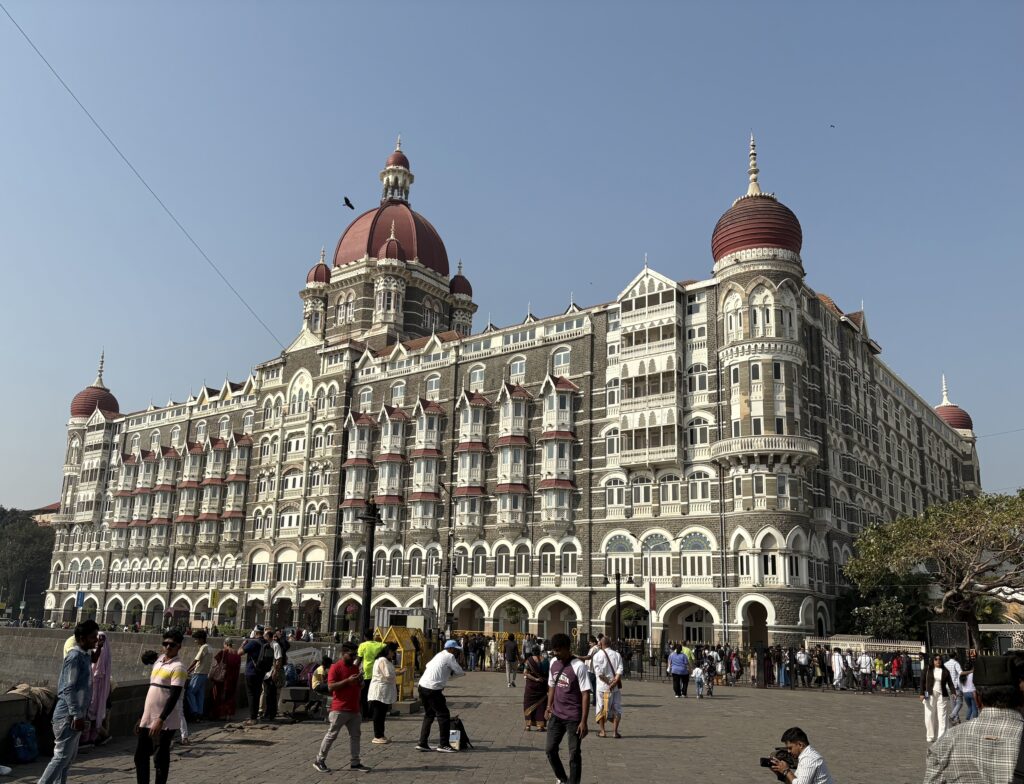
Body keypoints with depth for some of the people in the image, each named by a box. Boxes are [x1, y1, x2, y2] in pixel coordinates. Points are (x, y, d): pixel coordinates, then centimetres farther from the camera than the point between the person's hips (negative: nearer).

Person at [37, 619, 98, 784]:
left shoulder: (85, 655, 12)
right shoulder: (75, 656, -17)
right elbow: (68, 689, -21)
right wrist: (77, 715, -22)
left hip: (75, 714, 10)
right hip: (68, 716, -10)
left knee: (69, 757, 14)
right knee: (62, 757, -6)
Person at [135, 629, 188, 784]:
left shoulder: (178, 667, -13)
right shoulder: (159, 661, 12)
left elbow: (174, 697, -20)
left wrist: (160, 720, -26)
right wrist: (143, 716, 20)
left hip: (166, 721, -8)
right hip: (148, 718, 8)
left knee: (161, 758, 0)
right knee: (140, 755, 11)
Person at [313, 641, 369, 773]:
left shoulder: (356, 668, 12)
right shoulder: (335, 667, -9)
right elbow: (330, 687, -18)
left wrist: (360, 680, -2)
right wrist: (347, 681, -24)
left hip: (354, 709, 7)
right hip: (339, 709, -7)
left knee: (355, 735, 8)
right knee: (331, 735, 0)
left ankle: (354, 763, 14)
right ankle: (319, 761, 12)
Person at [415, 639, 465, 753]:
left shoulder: (439, 655, 19)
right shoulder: (449, 656, -5)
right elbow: (459, 672, -6)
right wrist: (452, 674, 16)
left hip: (422, 685, 9)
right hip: (432, 689, -9)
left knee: (429, 715, 18)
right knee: (443, 715, 1)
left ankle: (422, 743, 18)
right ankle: (444, 745, 3)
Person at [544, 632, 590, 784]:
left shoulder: (578, 666, -17)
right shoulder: (553, 663, 2)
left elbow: (585, 694, -17)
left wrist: (584, 721, -19)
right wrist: (549, 707, 9)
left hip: (573, 718, -6)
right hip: (556, 715, 7)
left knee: (574, 754, 2)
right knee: (550, 749, 12)